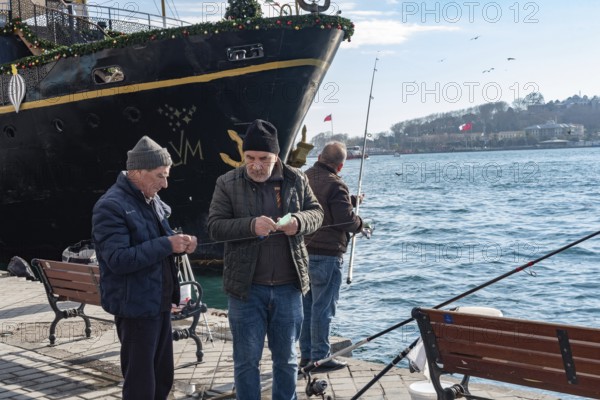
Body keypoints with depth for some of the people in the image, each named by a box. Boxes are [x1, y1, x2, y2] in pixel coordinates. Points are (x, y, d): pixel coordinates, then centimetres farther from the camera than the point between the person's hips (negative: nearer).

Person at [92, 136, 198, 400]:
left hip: (159, 303, 9)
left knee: (163, 378, 18)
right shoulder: (111, 206, -17)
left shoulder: (151, 200, 11)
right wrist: (167, 245, -25)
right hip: (135, 307, -9)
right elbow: (118, 259, -26)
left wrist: (179, 244, -1)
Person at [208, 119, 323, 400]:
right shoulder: (227, 184, -4)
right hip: (246, 287, -2)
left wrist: (299, 221, -15)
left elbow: (316, 213, 9)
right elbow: (215, 226, -8)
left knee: (286, 358, 16)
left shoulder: (296, 180, 2)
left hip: (288, 286, 2)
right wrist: (251, 225, -25)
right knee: (246, 359, 8)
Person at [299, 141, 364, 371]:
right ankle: (320, 357, 7)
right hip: (326, 253, -8)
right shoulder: (335, 185, -17)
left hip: (303, 251, 8)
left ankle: (306, 355, 24)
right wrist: (359, 223, 3)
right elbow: (346, 220, -18)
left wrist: (351, 201, 30)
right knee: (323, 307, 0)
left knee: (307, 305, 15)